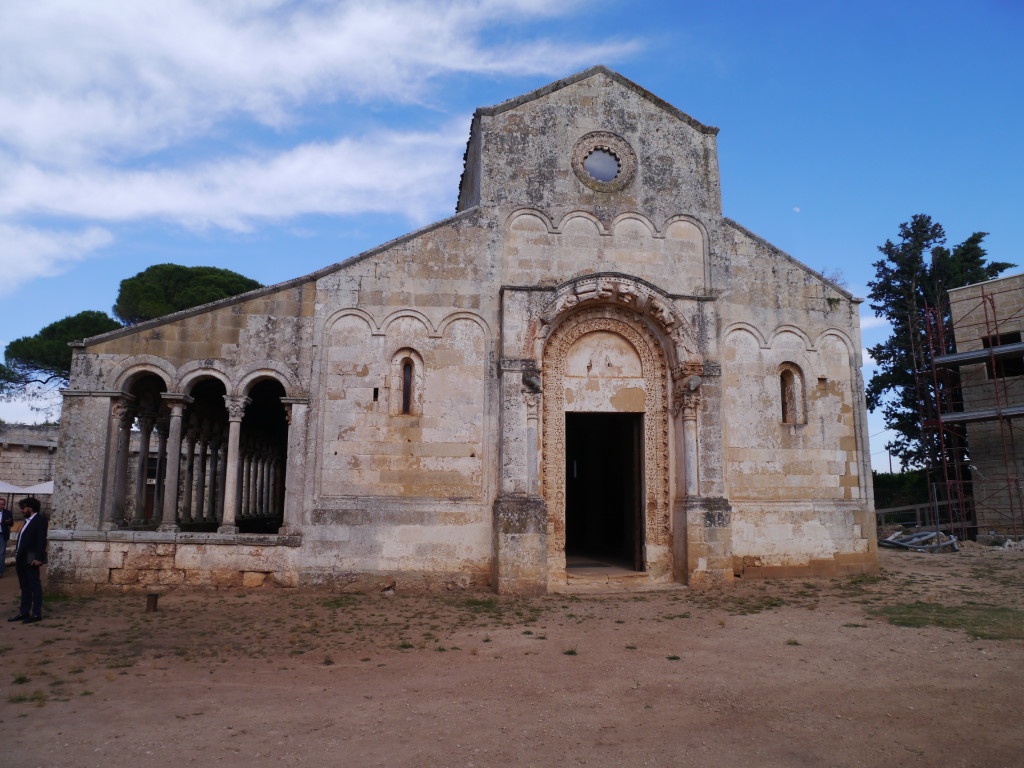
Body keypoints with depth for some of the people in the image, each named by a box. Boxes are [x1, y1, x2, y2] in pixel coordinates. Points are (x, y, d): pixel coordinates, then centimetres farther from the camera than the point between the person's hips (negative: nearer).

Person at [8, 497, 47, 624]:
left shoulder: (40, 520, -9)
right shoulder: (27, 521, 18)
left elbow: (41, 540, -16)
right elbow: (22, 540, 18)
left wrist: (38, 558, -21)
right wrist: (18, 556, 13)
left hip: (31, 560, -9)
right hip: (21, 560, 9)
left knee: (35, 586, -3)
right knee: (24, 586, 13)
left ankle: (36, 613, 1)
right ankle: (24, 612, 19)